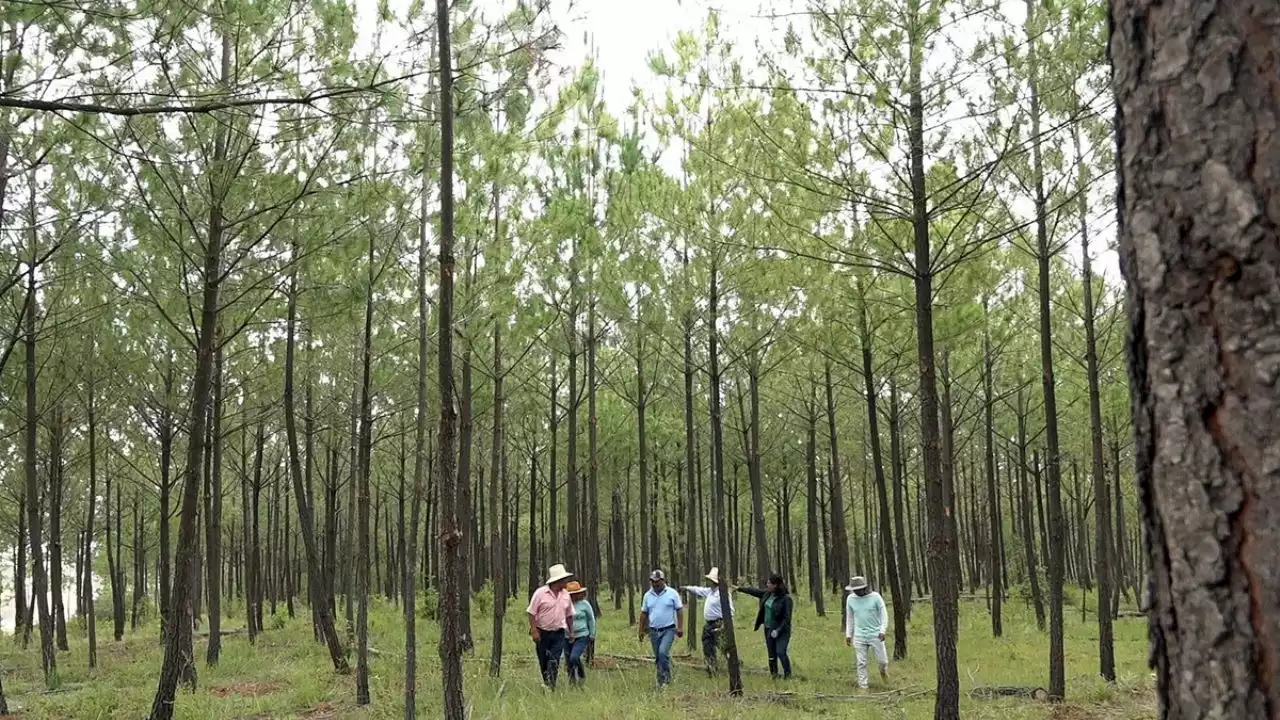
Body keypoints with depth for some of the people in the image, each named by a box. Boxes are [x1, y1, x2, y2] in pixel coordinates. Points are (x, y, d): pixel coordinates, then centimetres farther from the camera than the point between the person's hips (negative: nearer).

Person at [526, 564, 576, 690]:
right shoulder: (540, 593, -10)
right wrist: (534, 631, -16)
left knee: (554, 661, -10)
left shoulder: (565, 595, 7)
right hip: (542, 633, -3)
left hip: (559, 633, 3)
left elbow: (569, 615, 17)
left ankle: (550, 685, -14)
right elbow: (531, 613, -10)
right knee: (543, 662, 8)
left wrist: (571, 632, 17)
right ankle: (546, 683, 24)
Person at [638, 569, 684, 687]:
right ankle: (662, 681, 20)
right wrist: (641, 630, 10)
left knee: (663, 652, -21)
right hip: (654, 631, 4)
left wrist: (680, 627, -10)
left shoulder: (672, 593, -4)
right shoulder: (647, 595, 6)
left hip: (668, 630, -4)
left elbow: (679, 610, -3)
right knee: (658, 657, 9)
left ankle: (666, 678, -9)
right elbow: (644, 613, 12)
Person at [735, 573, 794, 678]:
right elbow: (755, 591, 20)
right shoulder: (767, 593, 4)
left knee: (780, 652, -17)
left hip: (781, 631, -7)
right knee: (772, 654, 10)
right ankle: (773, 674, 19)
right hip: (768, 629, 7)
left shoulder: (786, 599, -18)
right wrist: (739, 589, 27)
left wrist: (778, 630, -23)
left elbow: (787, 618, -18)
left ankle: (788, 674, -4)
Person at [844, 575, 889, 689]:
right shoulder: (850, 599, 0)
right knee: (861, 663, 0)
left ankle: (883, 671, 37)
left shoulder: (875, 597, -9)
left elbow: (884, 614, -5)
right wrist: (848, 634, 10)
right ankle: (863, 686, 8)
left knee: (882, 660, 4)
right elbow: (849, 618, 11)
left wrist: (882, 630, -15)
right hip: (859, 636, 2)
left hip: (875, 635, -2)